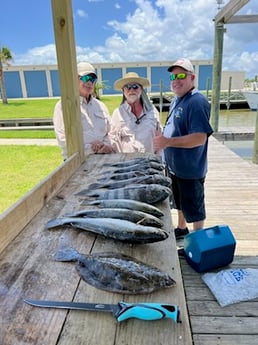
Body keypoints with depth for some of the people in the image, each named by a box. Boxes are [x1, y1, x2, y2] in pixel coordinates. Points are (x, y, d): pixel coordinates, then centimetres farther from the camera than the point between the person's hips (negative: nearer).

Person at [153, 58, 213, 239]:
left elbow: (199, 138, -29)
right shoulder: (176, 99, 8)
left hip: (190, 169, -9)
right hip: (174, 165, 9)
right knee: (180, 202, 25)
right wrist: (162, 140, 5)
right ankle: (181, 229, 45)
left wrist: (168, 141, -34)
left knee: (194, 207, 9)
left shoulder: (197, 102, -21)